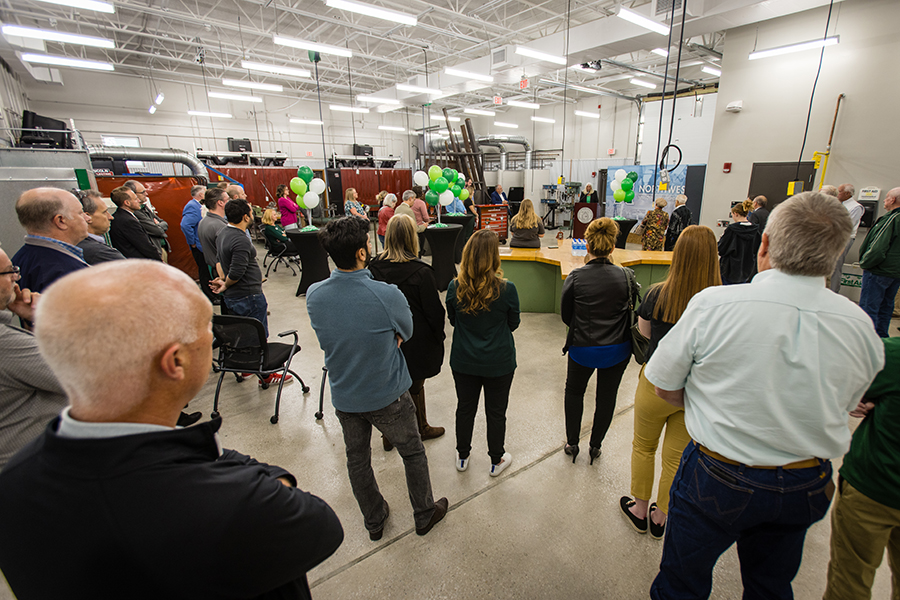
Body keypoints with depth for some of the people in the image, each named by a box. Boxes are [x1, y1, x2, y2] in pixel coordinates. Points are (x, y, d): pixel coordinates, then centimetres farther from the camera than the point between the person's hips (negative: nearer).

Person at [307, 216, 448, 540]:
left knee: (357, 459, 24)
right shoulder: (387, 295, -28)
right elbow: (406, 332, -9)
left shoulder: (314, 294, -14)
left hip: (344, 397, 4)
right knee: (413, 452, 21)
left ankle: (374, 521, 47)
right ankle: (425, 514, 42)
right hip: (388, 396, -4)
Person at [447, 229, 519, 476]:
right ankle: (497, 460, 38)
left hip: (463, 361, 2)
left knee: (465, 408, 21)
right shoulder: (506, 289, -20)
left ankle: (463, 456, 41)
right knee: (496, 412, 17)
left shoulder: (455, 288, -14)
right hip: (499, 363, -2)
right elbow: (513, 324, -5)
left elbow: (452, 320, 2)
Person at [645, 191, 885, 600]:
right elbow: (845, 405, 6)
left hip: (717, 479, -4)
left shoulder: (713, 304, -24)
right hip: (806, 489, 4)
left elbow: (665, 387, -14)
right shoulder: (859, 325, -10)